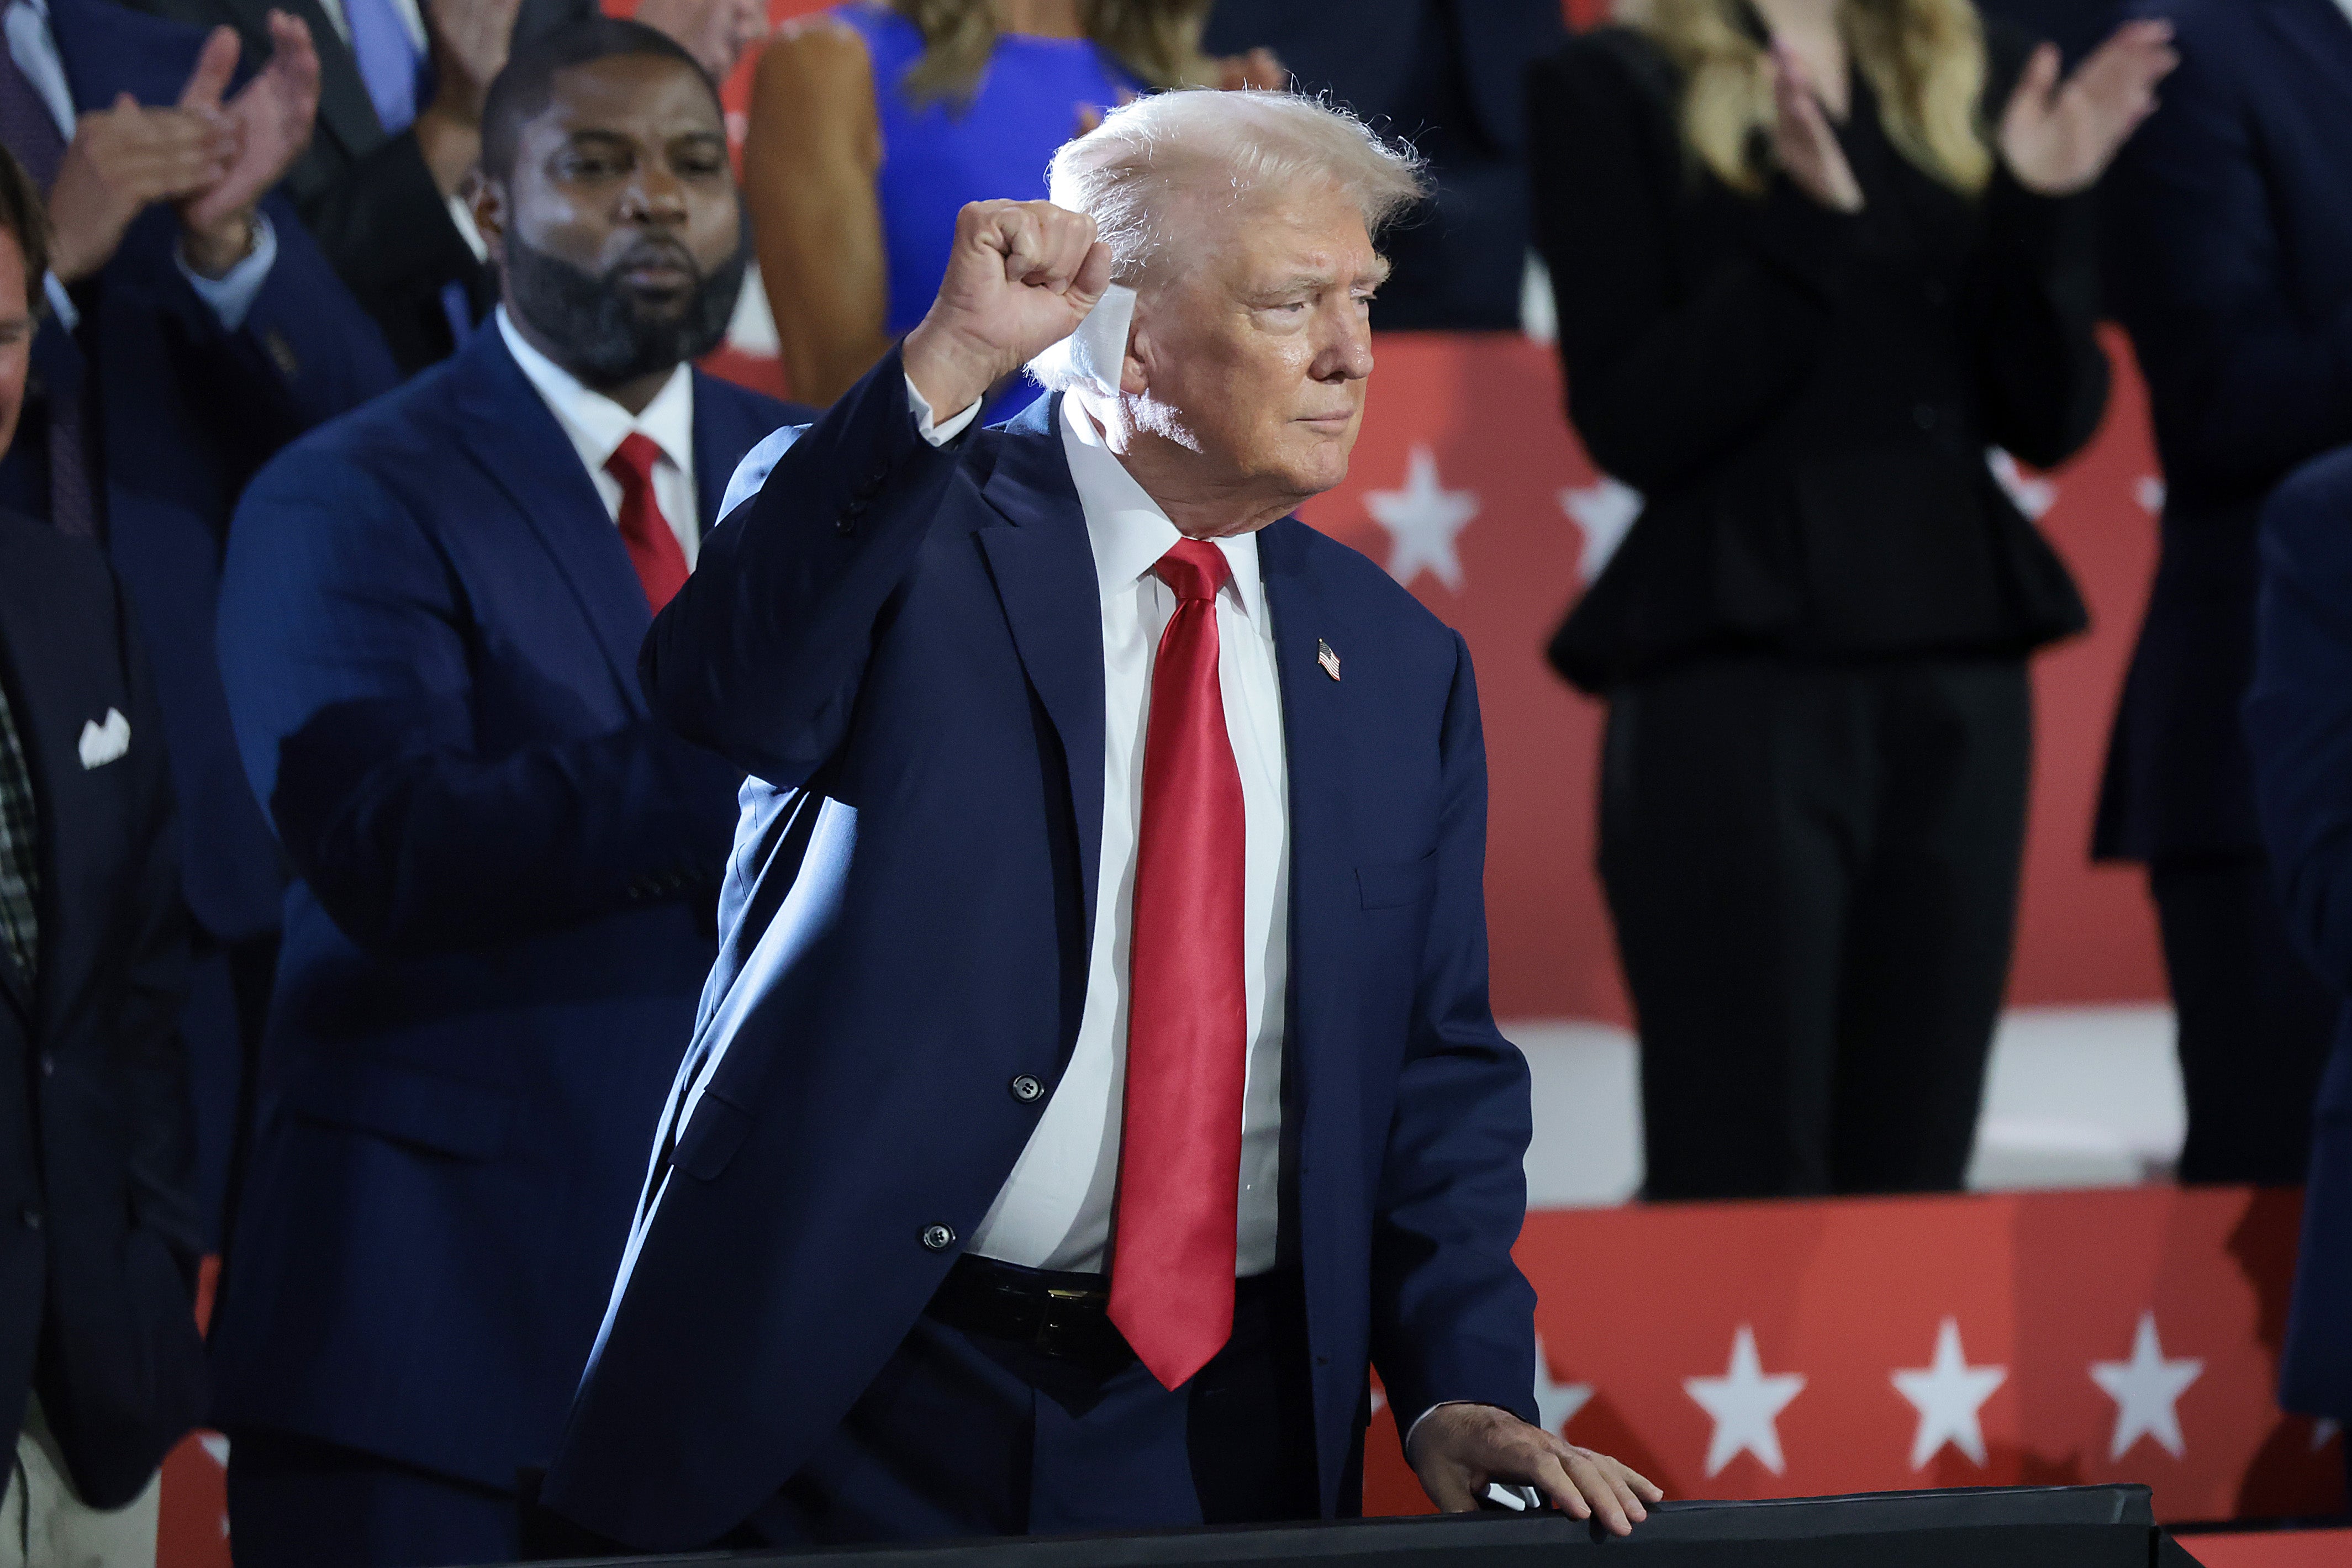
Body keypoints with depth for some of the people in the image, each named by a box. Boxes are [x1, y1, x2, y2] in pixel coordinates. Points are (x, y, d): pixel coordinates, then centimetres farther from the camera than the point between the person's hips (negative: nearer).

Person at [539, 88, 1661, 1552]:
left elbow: (1440, 1075, 12)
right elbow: (727, 690, -24)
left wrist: (1466, 1392, -2)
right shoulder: (905, 531, -2)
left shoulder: (1397, 665, 11)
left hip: (1219, 1432, 4)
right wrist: (947, 360, -31)